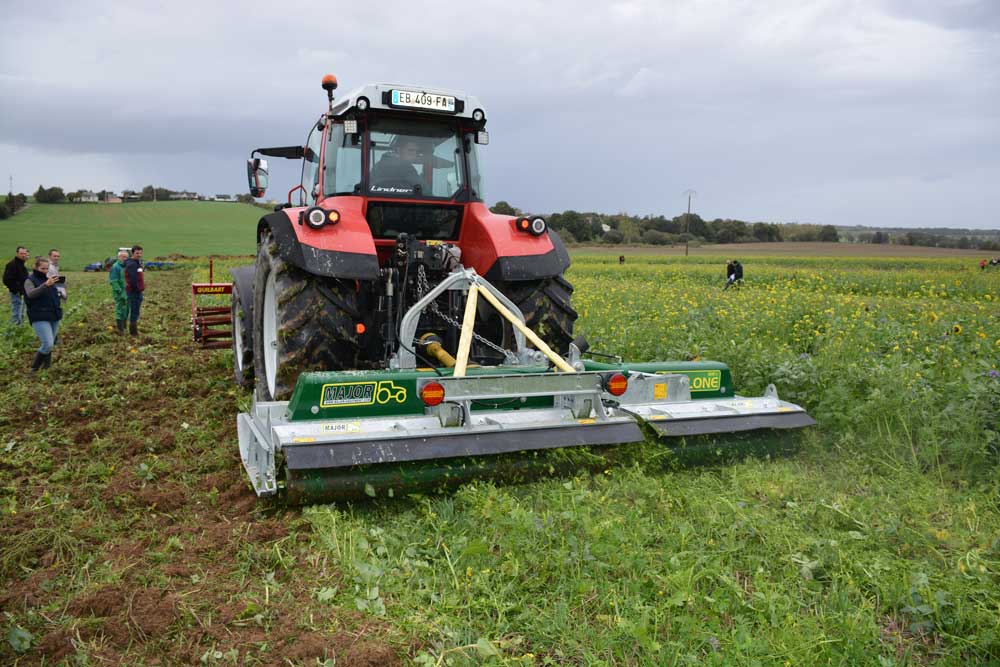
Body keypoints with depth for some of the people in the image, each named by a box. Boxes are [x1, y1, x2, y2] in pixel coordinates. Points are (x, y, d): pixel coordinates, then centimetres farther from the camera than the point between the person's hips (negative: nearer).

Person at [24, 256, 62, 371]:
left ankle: (47, 368, 24)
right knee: (48, 345, -16)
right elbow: (30, 294, -27)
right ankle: (34, 368, 2)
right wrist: (46, 284, -39)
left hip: (54, 317, 6)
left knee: (50, 345, 11)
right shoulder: (30, 280, -6)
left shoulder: (48, 279, 13)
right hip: (40, 318, -6)